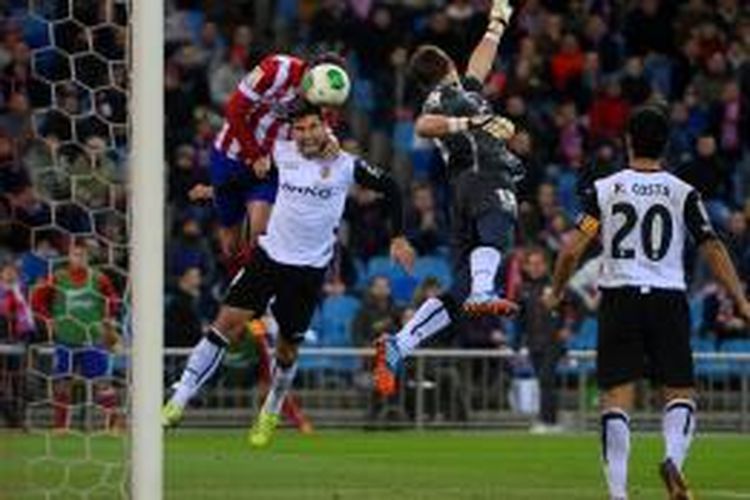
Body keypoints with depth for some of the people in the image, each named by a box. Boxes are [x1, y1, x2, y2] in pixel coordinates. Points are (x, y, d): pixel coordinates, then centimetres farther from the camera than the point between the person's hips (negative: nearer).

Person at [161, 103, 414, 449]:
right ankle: (180, 400, -8)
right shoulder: (282, 153, 0)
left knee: (287, 346, 6)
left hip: (309, 269, -2)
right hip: (270, 253, 2)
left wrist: (398, 237, -3)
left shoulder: (345, 166, -8)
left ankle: (271, 412, 33)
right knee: (228, 321, -11)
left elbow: (390, 188, 1)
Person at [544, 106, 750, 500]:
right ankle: (674, 457, -20)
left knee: (616, 398, 2)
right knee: (680, 392, 8)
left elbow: (573, 249, -3)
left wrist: (556, 293, 13)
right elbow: (713, 250, -2)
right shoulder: (683, 193, 1)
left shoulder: (603, 190, 1)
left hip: (619, 299, 0)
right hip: (668, 299, 0)